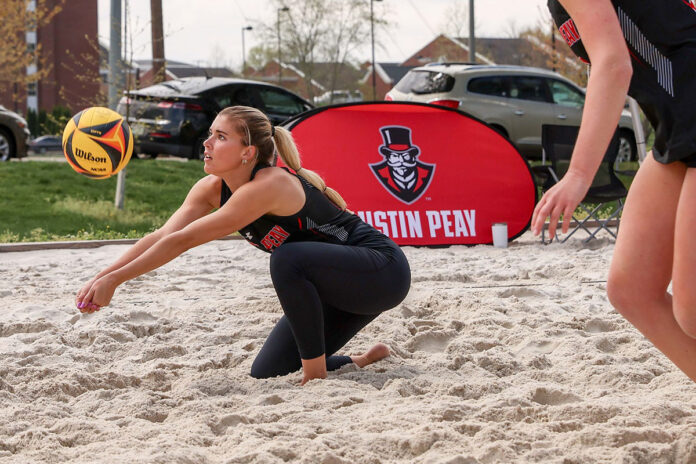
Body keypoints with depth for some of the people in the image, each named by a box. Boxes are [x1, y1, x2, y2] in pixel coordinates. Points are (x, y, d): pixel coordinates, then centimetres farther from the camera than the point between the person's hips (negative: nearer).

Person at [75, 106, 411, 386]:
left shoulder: (269, 185, -30)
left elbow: (185, 240, -31)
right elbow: (163, 235, -12)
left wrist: (115, 279, -30)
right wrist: (102, 276, -24)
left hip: (382, 270, -9)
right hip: (336, 289, 9)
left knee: (288, 258, -36)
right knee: (266, 374, 3)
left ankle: (316, 373, -23)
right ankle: (366, 361, 22)